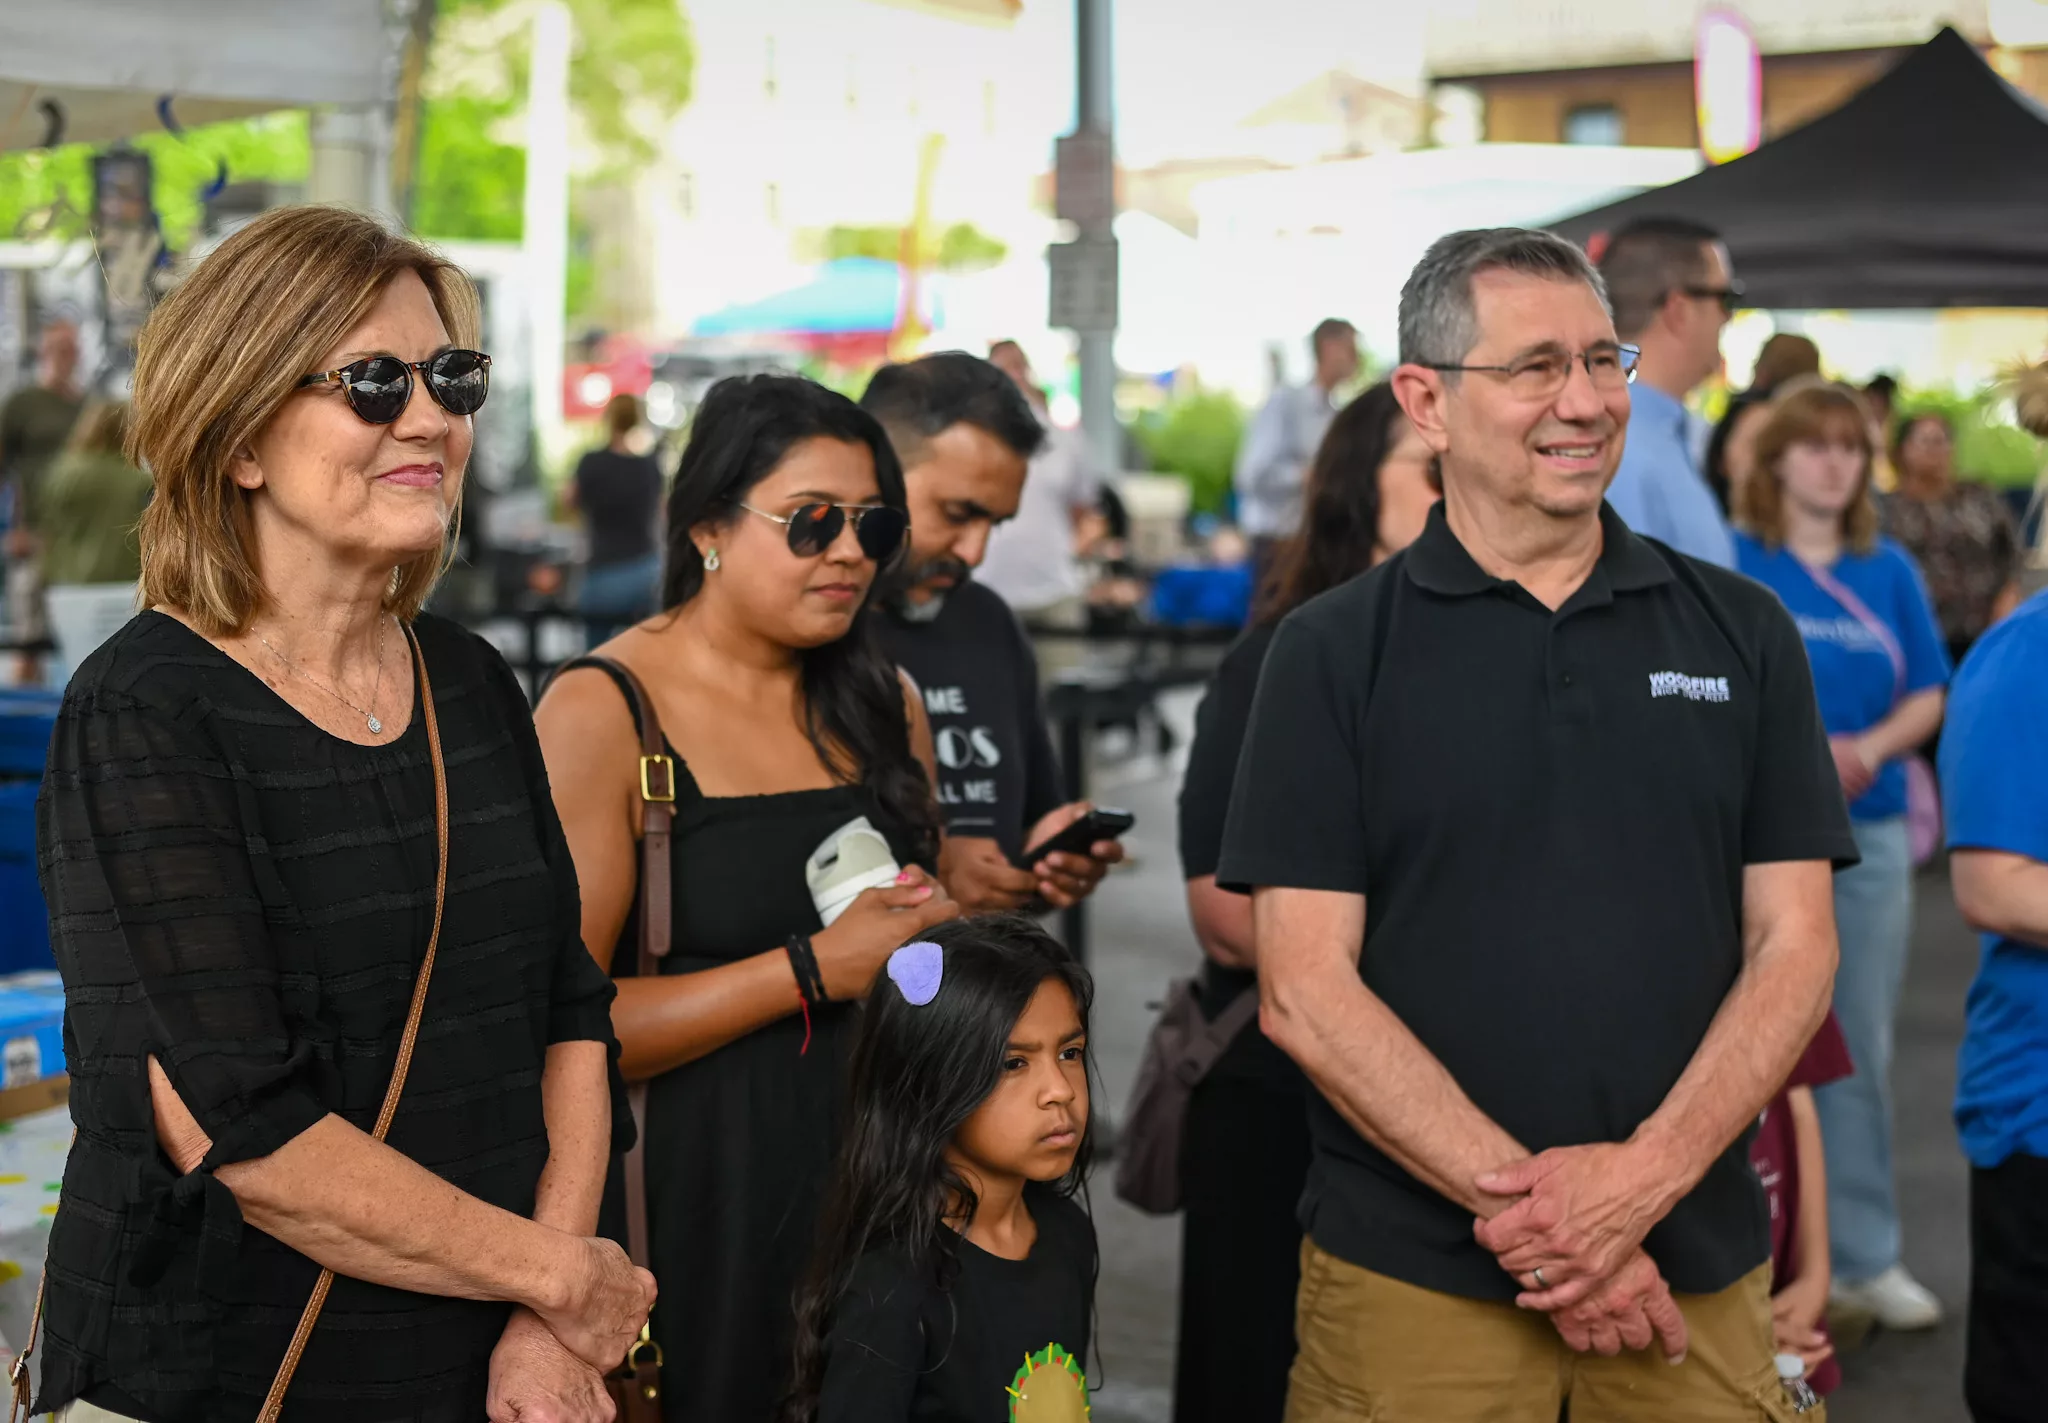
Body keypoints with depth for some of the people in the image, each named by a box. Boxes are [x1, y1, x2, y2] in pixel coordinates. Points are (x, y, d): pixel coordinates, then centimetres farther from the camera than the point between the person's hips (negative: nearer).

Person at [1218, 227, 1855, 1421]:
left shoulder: (1742, 633, 6)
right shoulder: (1332, 652, -1)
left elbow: (1793, 946, 2)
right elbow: (1305, 989, -7)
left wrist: (1644, 1178, -13)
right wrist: (1519, 1198, -14)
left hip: (1697, 1268, 2)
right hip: (1412, 1275, -2)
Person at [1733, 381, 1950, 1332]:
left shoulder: (1890, 570, 8)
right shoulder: (1732, 560, -4)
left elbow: (1929, 694, 8)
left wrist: (1868, 751, -11)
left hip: (1870, 832, 4)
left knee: (1861, 1047, 9)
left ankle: (1864, 1255, 19)